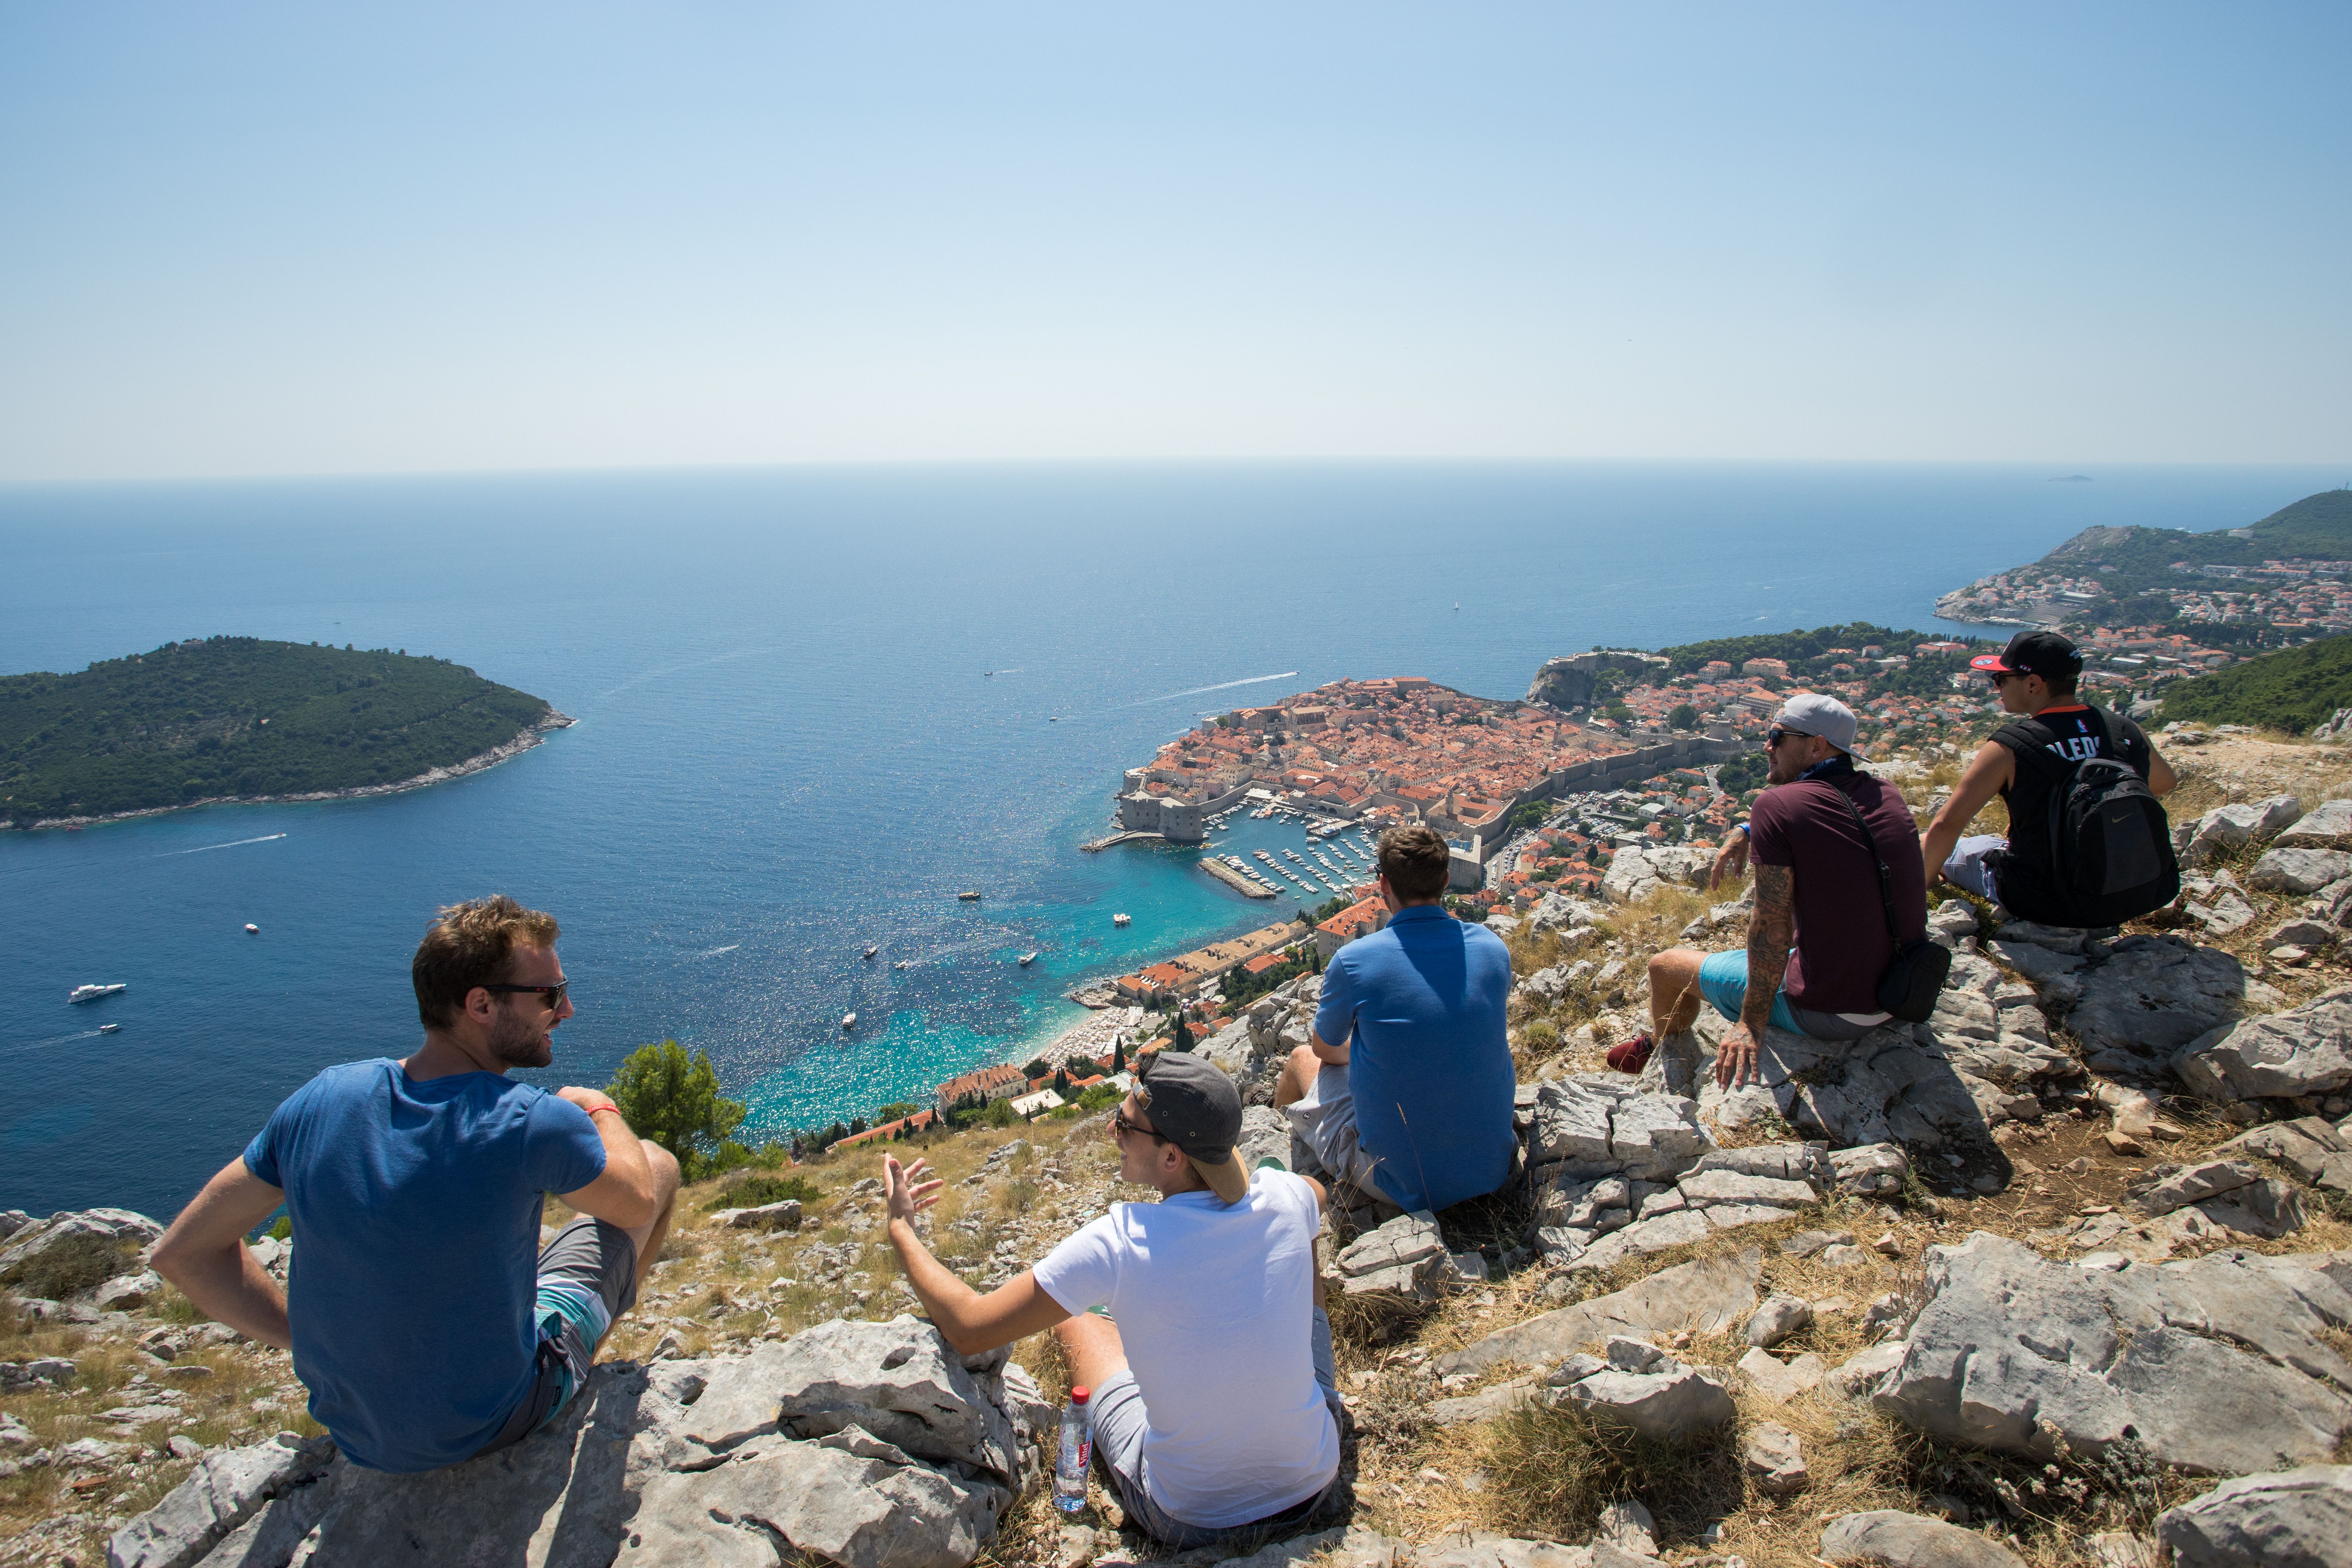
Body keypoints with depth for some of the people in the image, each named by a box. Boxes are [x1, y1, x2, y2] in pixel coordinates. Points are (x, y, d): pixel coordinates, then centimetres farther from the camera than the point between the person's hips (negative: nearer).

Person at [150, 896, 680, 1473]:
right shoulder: (532, 1125, -29)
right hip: (496, 1422, -5)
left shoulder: (320, 1100, -14)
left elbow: (182, 1253, -5)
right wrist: (600, 1110, 10)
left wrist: (307, 1338, 0)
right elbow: (638, 1203, -9)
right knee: (659, 1163, 10)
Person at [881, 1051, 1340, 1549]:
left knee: (1078, 1322, 21)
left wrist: (901, 1227, -4)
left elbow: (969, 1330, -18)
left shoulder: (1120, 1244, -28)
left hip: (1190, 1520, -2)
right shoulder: (1285, 1198, -16)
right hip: (1314, 1488, 3)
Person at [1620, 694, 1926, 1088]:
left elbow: (1772, 926, -20)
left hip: (1831, 1011, -7)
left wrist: (1751, 1025, -13)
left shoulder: (1778, 806, -20)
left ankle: (1660, 1049, 44)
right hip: (1901, 994, 8)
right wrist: (1746, 830, 17)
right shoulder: (1886, 794, 0)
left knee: (1666, 966, 11)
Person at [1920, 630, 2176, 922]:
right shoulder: (2129, 732, -6)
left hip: (2041, 905, -5)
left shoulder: (2009, 748, -20)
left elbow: (1946, 826, -20)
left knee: (1924, 844, 13)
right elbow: (2164, 783, 17)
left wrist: (1926, 881, -5)